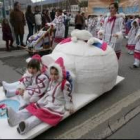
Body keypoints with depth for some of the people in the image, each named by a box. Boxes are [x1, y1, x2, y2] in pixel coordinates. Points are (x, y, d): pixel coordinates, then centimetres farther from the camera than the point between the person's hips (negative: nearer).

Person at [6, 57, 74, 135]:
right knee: (33, 107, -11)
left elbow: (68, 96, -11)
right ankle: (16, 116, -27)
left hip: (56, 106, -8)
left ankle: (27, 124, -48)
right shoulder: (51, 81, 9)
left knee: (42, 113, -29)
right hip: (46, 101, 8)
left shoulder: (65, 84, -17)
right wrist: (41, 100, 21)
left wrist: (70, 107, -7)